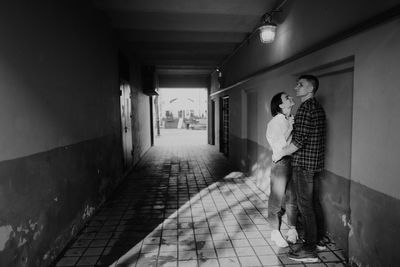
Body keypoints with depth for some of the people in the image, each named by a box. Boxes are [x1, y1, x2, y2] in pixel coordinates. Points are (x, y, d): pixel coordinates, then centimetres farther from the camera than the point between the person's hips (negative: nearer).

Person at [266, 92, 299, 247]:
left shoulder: (293, 120, 9)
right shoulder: (274, 123, -10)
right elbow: (278, 147, -18)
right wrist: (289, 129, -19)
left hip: (295, 162, 6)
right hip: (281, 163, -6)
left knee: (293, 197, 14)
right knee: (277, 198, 5)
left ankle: (292, 229, 31)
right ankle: (276, 232, 22)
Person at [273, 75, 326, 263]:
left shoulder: (305, 108, -16)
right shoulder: (318, 108, 14)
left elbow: (299, 141, -22)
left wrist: (280, 154, -10)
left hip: (303, 164, -9)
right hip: (316, 163, 10)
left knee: (305, 206, -1)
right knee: (315, 203, 18)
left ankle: (309, 250, 9)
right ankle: (319, 240, 31)